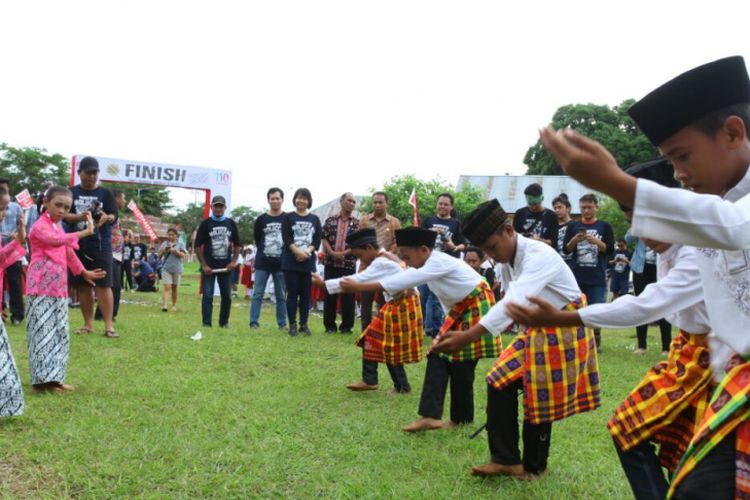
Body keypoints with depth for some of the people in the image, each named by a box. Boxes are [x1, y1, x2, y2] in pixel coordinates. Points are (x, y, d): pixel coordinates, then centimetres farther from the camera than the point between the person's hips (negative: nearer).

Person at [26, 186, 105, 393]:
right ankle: (42, 380, -3)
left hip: (58, 288, 9)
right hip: (41, 287, -9)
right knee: (43, 332, -7)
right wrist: (85, 232, -28)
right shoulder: (40, 226, -9)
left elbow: (68, 251, 30)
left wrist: (84, 272, 36)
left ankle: (53, 378, 17)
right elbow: (57, 240, -27)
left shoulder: (58, 227, 19)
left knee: (59, 333, 10)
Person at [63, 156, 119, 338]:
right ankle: (88, 323, 17)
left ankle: (108, 325, -6)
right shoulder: (71, 193, 7)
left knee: (103, 285, -6)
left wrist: (106, 218, -27)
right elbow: (64, 215, -3)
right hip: (77, 245, 2)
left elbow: (115, 216, -3)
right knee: (83, 285, 8)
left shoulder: (105, 193, 5)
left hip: (101, 246, -2)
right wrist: (80, 217, -23)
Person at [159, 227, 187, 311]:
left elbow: (183, 255, -6)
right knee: (167, 287, -13)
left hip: (177, 269, 0)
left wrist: (175, 251, -18)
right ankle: (164, 305, -21)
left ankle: (174, 305, 21)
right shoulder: (164, 244, 9)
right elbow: (159, 256, 10)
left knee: (174, 288, 10)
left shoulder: (180, 244, 4)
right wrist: (163, 251, -9)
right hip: (166, 269, 0)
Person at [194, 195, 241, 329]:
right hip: (209, 267, -3)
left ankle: (224, 323, 18)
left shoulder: (231, 223, 7)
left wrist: (234, 261, 0)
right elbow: (198, 246, -2)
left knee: (227, 296, 6)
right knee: (207, 296, -3)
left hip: (226, 267, 3)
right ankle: (206, 324, 1)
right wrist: (204, 265, -9)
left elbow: (237, 245, 13)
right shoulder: (205, 224, -1)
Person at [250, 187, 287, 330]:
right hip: (262, 263, 1)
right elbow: (257, 239, 10)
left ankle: (282, 323, 12)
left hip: (281, 263, 0)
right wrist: (264, 251, 6)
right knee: (257, 294, -1)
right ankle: (254, 322, 3)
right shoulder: (261, 219, 3)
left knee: (281, 296, 6)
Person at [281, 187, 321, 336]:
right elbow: (286, 238, -6)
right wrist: (298, 251, -20)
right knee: (292, 293, -1)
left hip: (308, 262, 2)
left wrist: (307, 252, -15)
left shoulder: (315, 219, 12)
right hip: (290, 261, -2)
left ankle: (304, 324, 10)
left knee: (306, 293, 4)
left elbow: (317, 240, 3)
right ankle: (292, 325, 4)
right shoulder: (288, 217, 6)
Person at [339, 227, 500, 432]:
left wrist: (359, 287, -37)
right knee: (438, 357, -1)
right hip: (459, 309, 9)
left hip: (476, 307, -9)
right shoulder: (429, 264, 4)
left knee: (461, 364, -6)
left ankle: (461, 418, 9)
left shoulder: (440, 262, -28)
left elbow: (404, 281, -35)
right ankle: (430, 415, -5)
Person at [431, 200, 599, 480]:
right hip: (536, 330, 8)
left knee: (540, 398, 0)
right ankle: (505, 458, 7)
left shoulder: (539, 256, -29)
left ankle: (533, 466, 20)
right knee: (500, 383, -1)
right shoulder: (507, 262, -1)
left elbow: (514, 302, -42)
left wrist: (468, 337, -50)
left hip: (563, 331, -8)